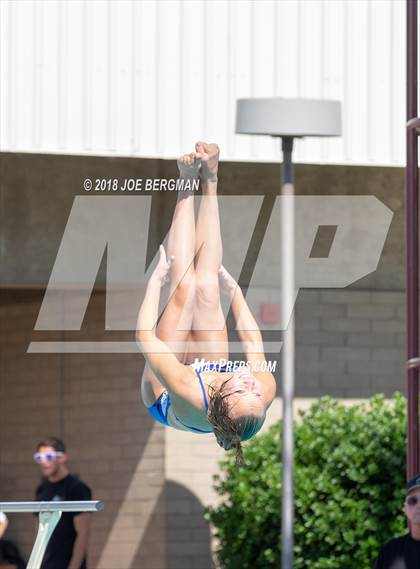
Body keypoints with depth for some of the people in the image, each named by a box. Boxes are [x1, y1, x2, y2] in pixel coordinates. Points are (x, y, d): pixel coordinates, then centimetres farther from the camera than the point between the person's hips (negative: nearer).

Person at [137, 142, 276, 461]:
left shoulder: (187, 388, -50)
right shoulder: (267, 389, -41)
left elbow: (145, 336, -35)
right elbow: (252, 338, -17)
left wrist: (156, 281, -23)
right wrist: (234, 289, -4)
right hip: (213, 371, 2)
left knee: (185, 286, -9)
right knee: (207, 286, -7)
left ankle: (188, 188, 10)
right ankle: (208, 183, 10)